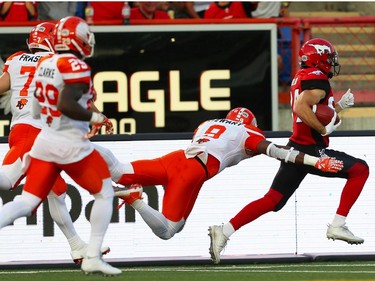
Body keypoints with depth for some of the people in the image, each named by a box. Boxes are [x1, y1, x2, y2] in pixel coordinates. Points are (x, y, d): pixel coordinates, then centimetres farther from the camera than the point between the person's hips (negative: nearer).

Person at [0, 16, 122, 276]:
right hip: (71, 145, -7)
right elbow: (66, 105, -25)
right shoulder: (76, 67, -15)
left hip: (45, 141, 7)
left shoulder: (44, 65, 9)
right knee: (104, 193, 11)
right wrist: (94, 117, -13)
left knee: (25, 203, 5)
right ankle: (92, 257, 7)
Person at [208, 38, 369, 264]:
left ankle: (224, 231, 0)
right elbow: (301, 107, -27)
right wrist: (324, 129, -20)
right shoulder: (318, 79, -11)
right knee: (360, 170, 0)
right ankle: (338, 226, -6)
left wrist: (339, 106, 15)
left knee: (273, 201, 8)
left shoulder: (301, 78, 19)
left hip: (296, 147, 9)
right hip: (310, 150, -9)